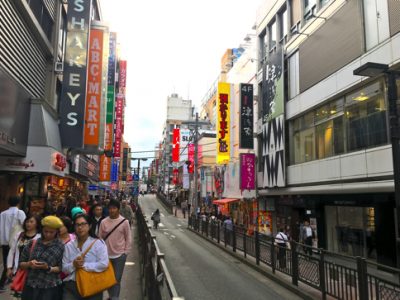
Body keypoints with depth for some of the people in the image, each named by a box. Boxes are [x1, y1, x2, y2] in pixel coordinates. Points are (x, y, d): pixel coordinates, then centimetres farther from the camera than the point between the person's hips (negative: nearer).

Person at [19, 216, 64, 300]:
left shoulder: (60, 246, -3)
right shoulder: (32, 243, 6)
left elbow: (61, 268, -4)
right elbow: (21, 263, 10)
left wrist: (48, 268, -19)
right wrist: (29, 264, -9)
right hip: (30, 287, 3)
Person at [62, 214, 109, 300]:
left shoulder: (98, 243, -5)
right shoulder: (69, 246, 8)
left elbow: (104, 264, -15)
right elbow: (64, 268, 7)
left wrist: (84, 265, -16)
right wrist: (73, 265, -13)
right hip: (71, 286, 3)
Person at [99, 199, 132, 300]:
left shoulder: (124, 222, -9)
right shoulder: (103, 222, -4)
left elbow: (128, 238, -3)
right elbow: (100, 238, 3)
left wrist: (126, 252, -5)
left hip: (119, 255, -3)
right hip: (106, 255, 3)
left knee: (117, 278, 2)